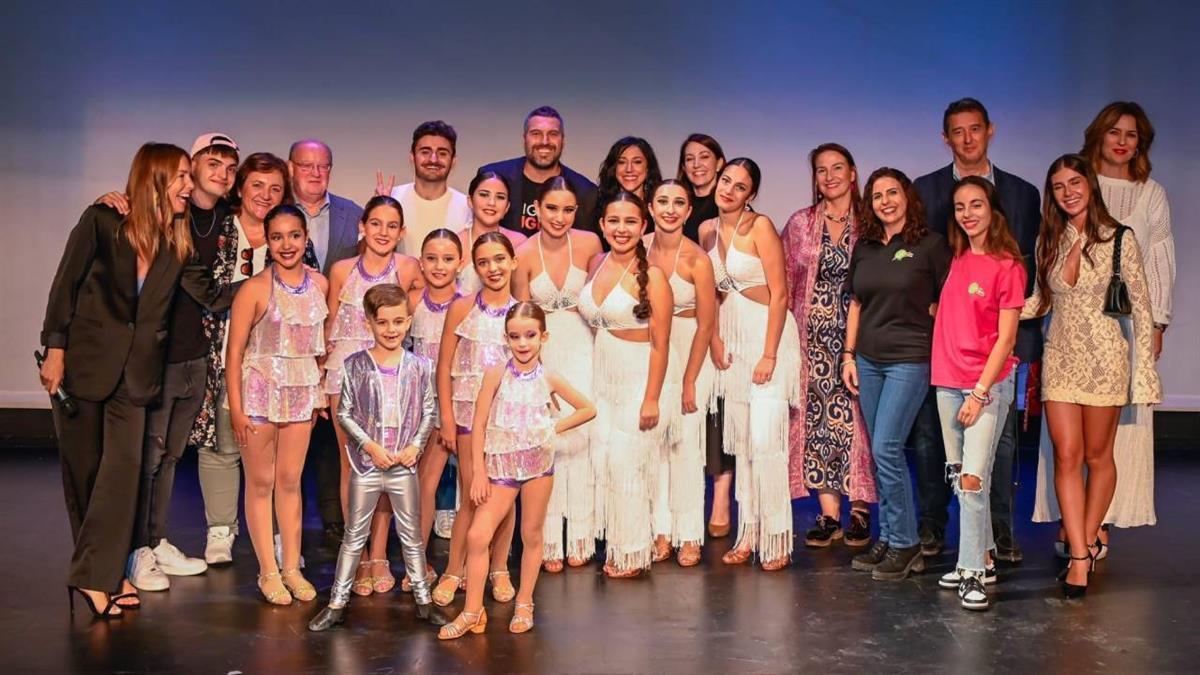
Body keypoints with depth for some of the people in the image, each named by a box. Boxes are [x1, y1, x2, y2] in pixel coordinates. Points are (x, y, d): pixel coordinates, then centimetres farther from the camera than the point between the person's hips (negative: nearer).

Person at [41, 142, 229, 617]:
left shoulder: (178, 241, 5)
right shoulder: (103, 221, -6)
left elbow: (210, 296, -1)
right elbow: (66, 284, -5)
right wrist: (55, 349, -10)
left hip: (135, 370, 3)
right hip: (84, 360, -3)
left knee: (124, 466, -7)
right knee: (83, 468, 4)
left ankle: (96, 575, -3)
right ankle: (97, 570, 18)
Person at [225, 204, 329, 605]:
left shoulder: (319, 284, 2)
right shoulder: (255, 289, -11)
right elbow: (235, 350, -10)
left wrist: (321, 391, 8)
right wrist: (236, 409, -13)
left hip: (301, 392, 4)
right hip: (259, 390, -4)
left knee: (290, 480, 12)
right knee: (261, 482, 6)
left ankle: (292, 568, 20)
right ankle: (268, 571, 15)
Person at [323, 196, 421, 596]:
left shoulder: (407, 269, -2)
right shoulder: (342, 270, 3)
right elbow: (329, 328, 8)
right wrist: (320, 379, 8)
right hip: (345, 371, 1)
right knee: (352, 463, 2)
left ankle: (378, 556, 9)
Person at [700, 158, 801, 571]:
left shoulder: (761, 227, -11)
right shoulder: (707, 230, 8)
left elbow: (779, 294, -13)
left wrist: (769, 354, -16)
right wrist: (714, 339, 3)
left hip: (769, 335, -6)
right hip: (732, 339, 6)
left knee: (765, 437, -11)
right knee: (740, 438, 9)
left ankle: (776, 540, -2)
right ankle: (748, 535, 16)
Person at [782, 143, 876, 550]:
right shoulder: (800, 224, 9)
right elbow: (784, 284, 9)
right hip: (813, 336, 2)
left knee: (855, 418, -4)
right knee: (817, 418, -1)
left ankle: (860, 511, 7)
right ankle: (829, 514, 6)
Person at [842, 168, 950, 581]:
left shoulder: (930, 245, -4)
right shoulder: (864, 248, 11)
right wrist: (849, 354, 11)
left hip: (910, 360, -5)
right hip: (869, 360, 5)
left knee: (886, 448, -12)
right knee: (880, 453, 8)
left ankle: (904, 544, 1)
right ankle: (888, 539, 17)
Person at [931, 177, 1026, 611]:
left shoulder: (1008, 265, -7)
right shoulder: (956, 259, 10)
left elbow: (1005, 337, -10)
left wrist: (980, 392, -14)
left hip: (989, 383, -6)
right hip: (948, 382, 6)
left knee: (972, 478, -12)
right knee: (960, 478, 9)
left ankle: (973, 573, -4)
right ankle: (983, 561, 21)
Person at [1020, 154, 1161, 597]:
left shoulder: (1119, 238, -6)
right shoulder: (1049, 241, 6)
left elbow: (1140, 307, -5)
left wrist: (1144, 369, -8)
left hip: (1103, 358, -3)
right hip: (1060, 358, 3)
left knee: (1097, 456, 7)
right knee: (1067, 456, -2)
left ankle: (1087, 541, 22)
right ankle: (1081, 555, 1)